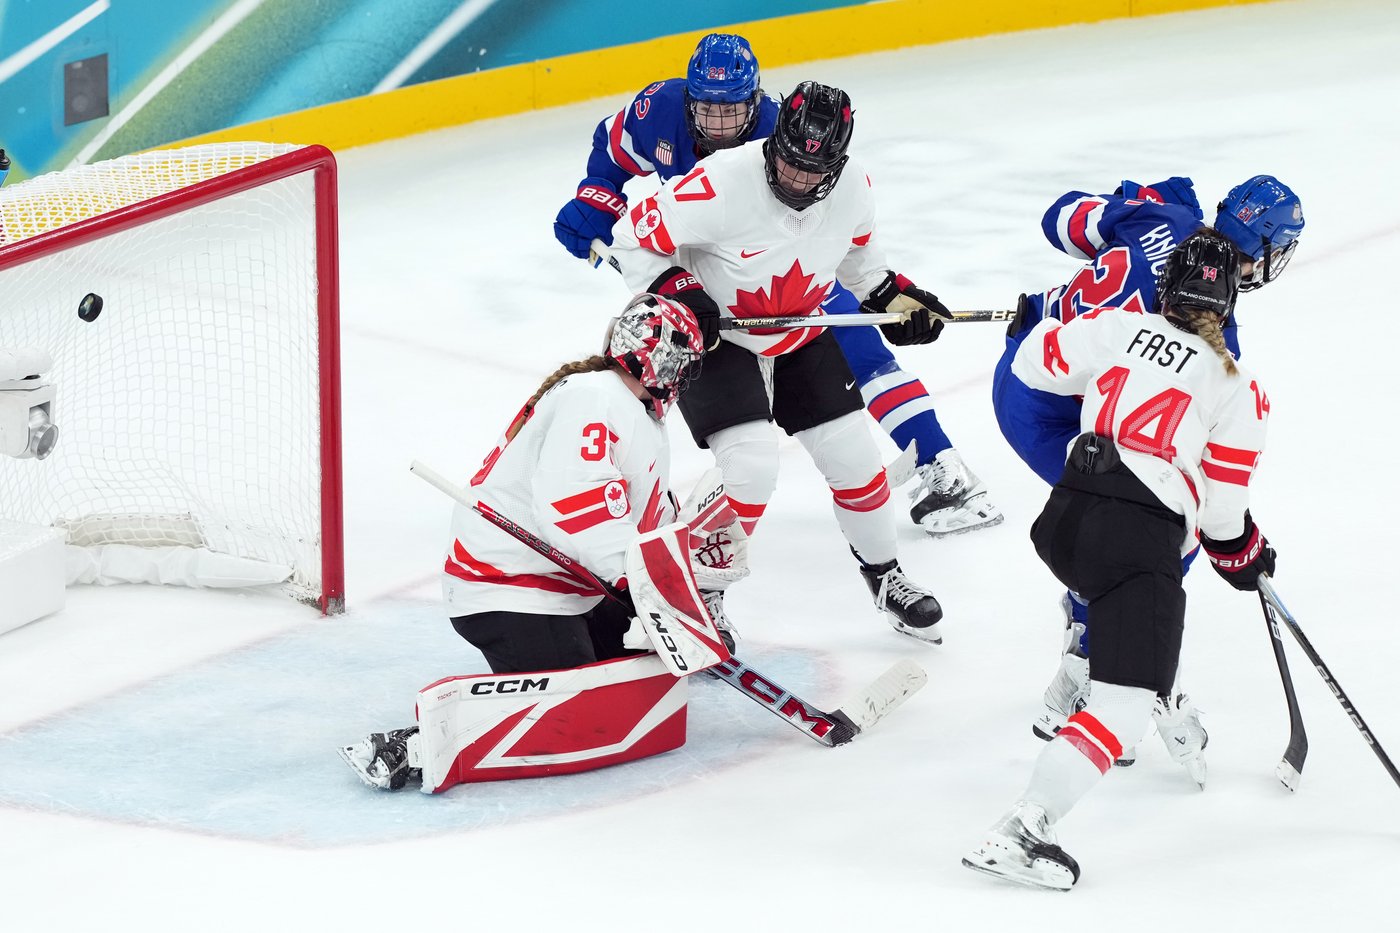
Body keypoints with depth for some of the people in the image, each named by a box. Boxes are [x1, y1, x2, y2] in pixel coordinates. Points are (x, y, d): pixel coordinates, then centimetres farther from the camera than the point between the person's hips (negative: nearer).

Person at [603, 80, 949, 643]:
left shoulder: (852, 187, -14)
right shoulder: (721, 184, -32)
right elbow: (635, 239, -21)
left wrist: (893, 295, 5)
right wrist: (678, 296, -31)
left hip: (798, 338, 5)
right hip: (715, 337, -5)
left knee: (853, 456, 5)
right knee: (752, 465, -21)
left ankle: (884, 575, 28)